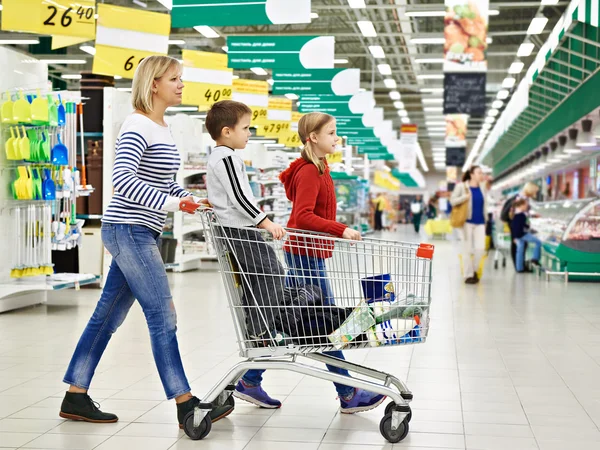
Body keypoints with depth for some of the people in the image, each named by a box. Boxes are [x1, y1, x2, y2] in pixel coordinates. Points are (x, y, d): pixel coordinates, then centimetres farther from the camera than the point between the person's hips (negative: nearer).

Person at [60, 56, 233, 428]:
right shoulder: (137, 126, -13)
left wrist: (190, 199, 7)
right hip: (130, 230, -9)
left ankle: (76, 397, 20)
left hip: (139, 233, 9)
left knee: (109, 316, 12)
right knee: (163, 316, -7)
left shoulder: (162, 128, 15)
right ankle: (185, 404, 0)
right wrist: (170, 203, -27)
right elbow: (123, 179, -24)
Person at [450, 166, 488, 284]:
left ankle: (473, 270, 17)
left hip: (480, 223, 4)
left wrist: (485, 221, 13)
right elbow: (452, 200, -5)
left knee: (481, 248, -6)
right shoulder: (461, 186, -3)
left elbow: (484, 205, 17)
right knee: (467, 249, 0)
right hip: (467, 222, -4)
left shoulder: (483, 188, 9)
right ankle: (468, 275, 10)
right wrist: (464, 197, -20)